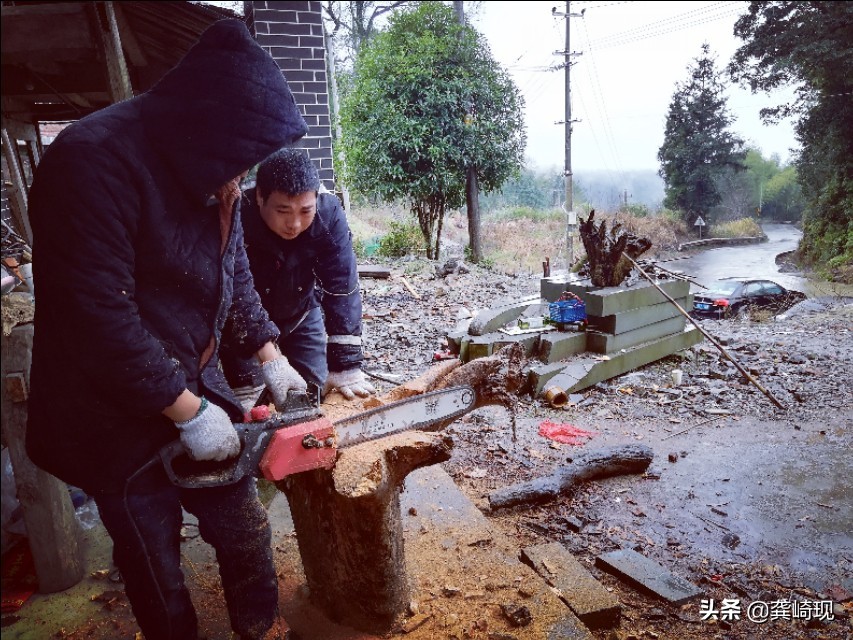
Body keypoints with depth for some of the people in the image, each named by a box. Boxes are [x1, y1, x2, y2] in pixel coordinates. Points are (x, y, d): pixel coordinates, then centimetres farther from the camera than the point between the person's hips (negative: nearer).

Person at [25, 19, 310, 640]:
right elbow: (99, 318, -28)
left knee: (246, 530, 16)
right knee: (158, 571, 14)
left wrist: (271, 357, 5)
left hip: (198, 393, 7)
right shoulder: (93, 162, -24)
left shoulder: (212, 174, 1)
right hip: (118, 420, -6)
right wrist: (190, 414, -21)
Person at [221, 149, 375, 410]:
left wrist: (345, 366, -30)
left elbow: (342, 290, -27)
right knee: (245, 412, -2)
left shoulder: (329, 214, -28)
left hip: (300, 315, 2)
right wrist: (244, 389, -34)